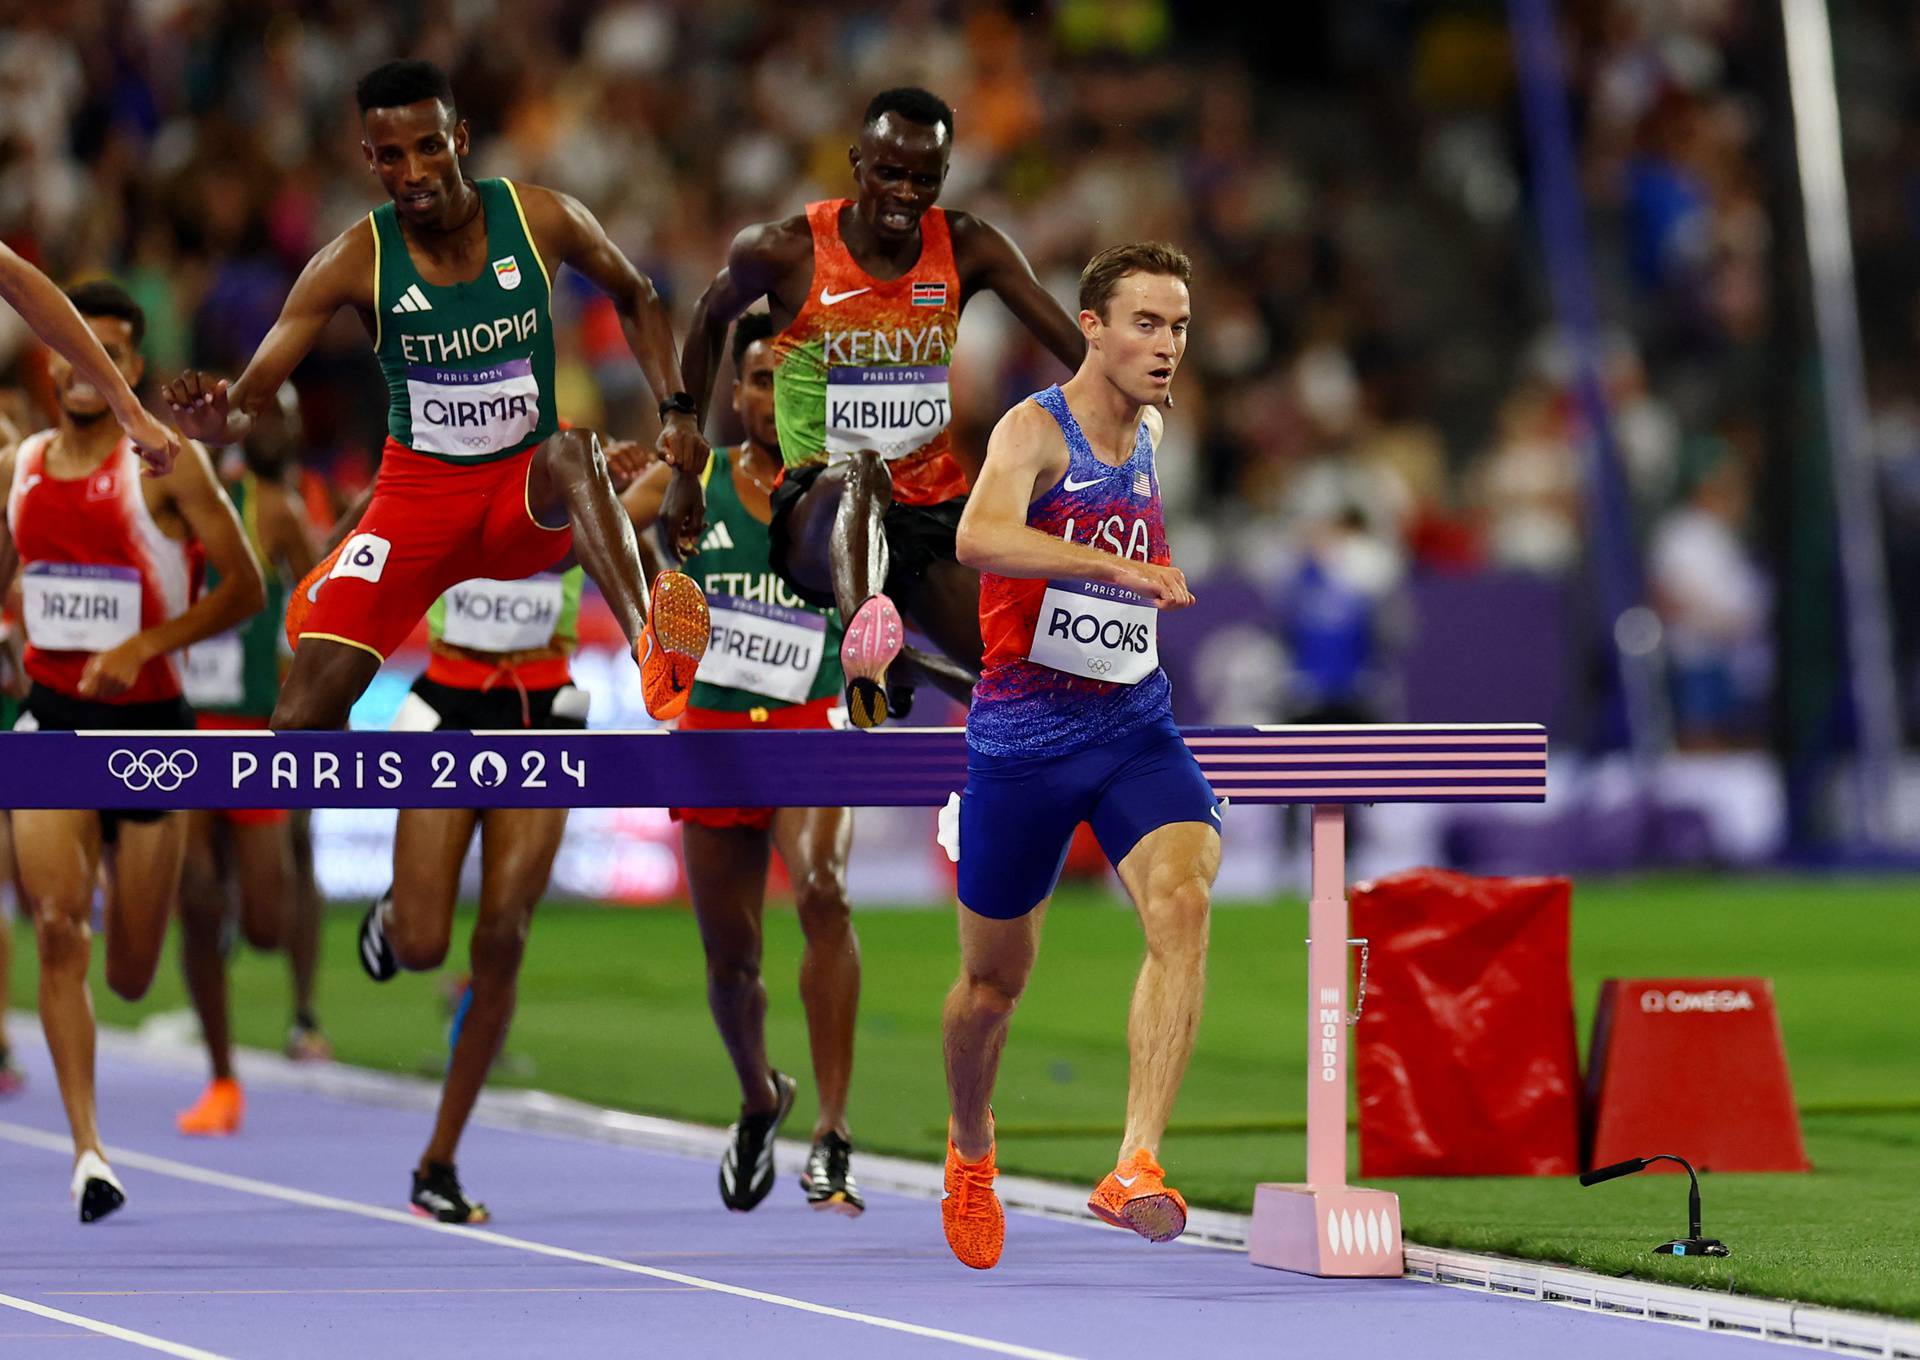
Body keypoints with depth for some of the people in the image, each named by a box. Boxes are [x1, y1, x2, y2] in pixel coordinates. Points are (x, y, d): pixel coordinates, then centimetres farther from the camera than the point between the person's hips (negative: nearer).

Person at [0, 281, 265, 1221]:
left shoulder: (168, 464, -8)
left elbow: (244, 589, -9)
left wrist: (143, 646, -19)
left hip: (147, 721, -2)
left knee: (132, 974, 7)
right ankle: (87, 1148, -15)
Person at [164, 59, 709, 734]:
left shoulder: (542, 220, -9)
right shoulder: (356, 260, -12)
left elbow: (635, 298, 12)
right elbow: (248, 398, -14)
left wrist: (676, 409, -2)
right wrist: (214, 418, -39)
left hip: (532, 499, 0)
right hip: (419, 495, 0)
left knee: (574, 451, -39)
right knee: (302, 720, -15)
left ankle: (651, 650, -56)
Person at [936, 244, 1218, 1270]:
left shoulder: (1152, 435, 9)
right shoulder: (1034, 429, -12)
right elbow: (979, 537, -35)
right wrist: (1117, 568, -44)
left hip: (1134, 724, 4)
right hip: (1023, 730, -4)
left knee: (1182, 901, -25)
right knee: (994, 982, 9)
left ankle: (1136, 1168, -33)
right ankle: (970, 1148, 41)